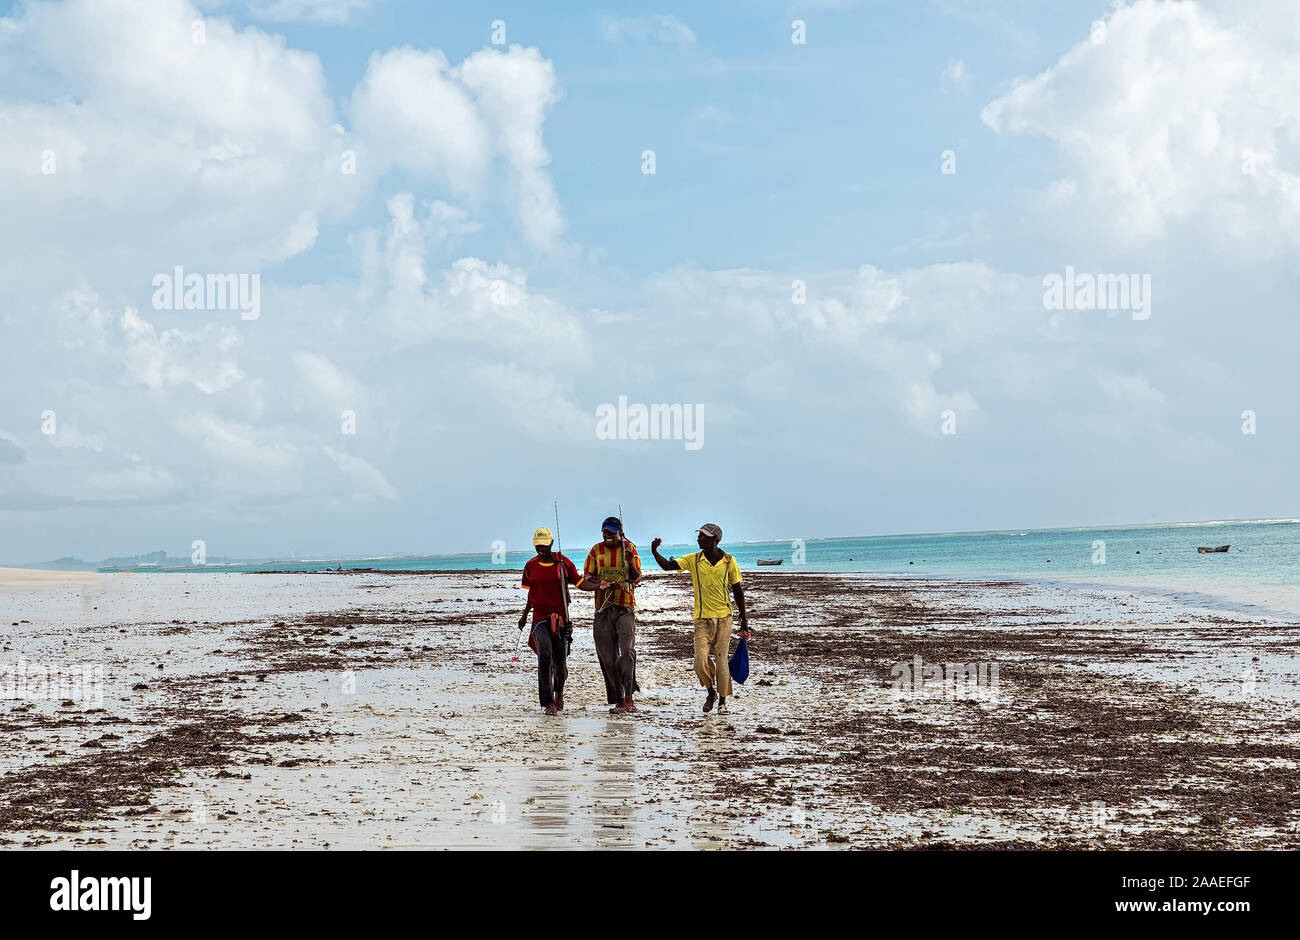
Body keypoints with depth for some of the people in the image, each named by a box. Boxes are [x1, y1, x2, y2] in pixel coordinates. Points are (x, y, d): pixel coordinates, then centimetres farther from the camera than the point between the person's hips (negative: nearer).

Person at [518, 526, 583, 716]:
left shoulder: (563, 563, 0)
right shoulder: (530, 566, 7)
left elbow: (580, 583, 4)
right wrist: (525, 614, 23)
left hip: (561, 617, -1)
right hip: (540, 617, 1)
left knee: (560, 660, 3)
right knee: (545, 657, -17)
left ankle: (559, 691, 35)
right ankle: (549, 703, -16)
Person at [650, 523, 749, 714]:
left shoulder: (729, 562, 0)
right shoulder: (693, 560, 3)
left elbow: (737, 590, 7)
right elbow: (667, 566, -6)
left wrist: (743, 618, 8)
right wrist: (654, 552, -25)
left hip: (724, 618, -1)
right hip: (702, 619, 1)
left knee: (721, 660, -1)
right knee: (700, 661, -10)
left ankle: (722, 701, 13)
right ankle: (711, 691, 17)